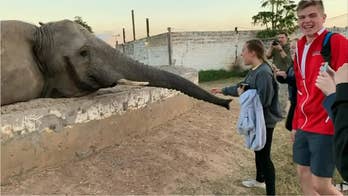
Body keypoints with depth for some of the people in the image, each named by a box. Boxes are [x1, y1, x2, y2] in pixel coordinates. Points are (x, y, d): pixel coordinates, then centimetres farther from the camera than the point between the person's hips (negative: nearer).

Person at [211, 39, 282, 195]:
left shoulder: (264, 73, -24)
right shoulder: (254, 71, 7)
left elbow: (263, 100, -30)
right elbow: (241, 87, 20)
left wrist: (243, 94, -19)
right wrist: (223, 90, 26)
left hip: (265, 121, -10)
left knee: (264, 156, -1)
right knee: (258, 152, 24)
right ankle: (260, 180, 44)